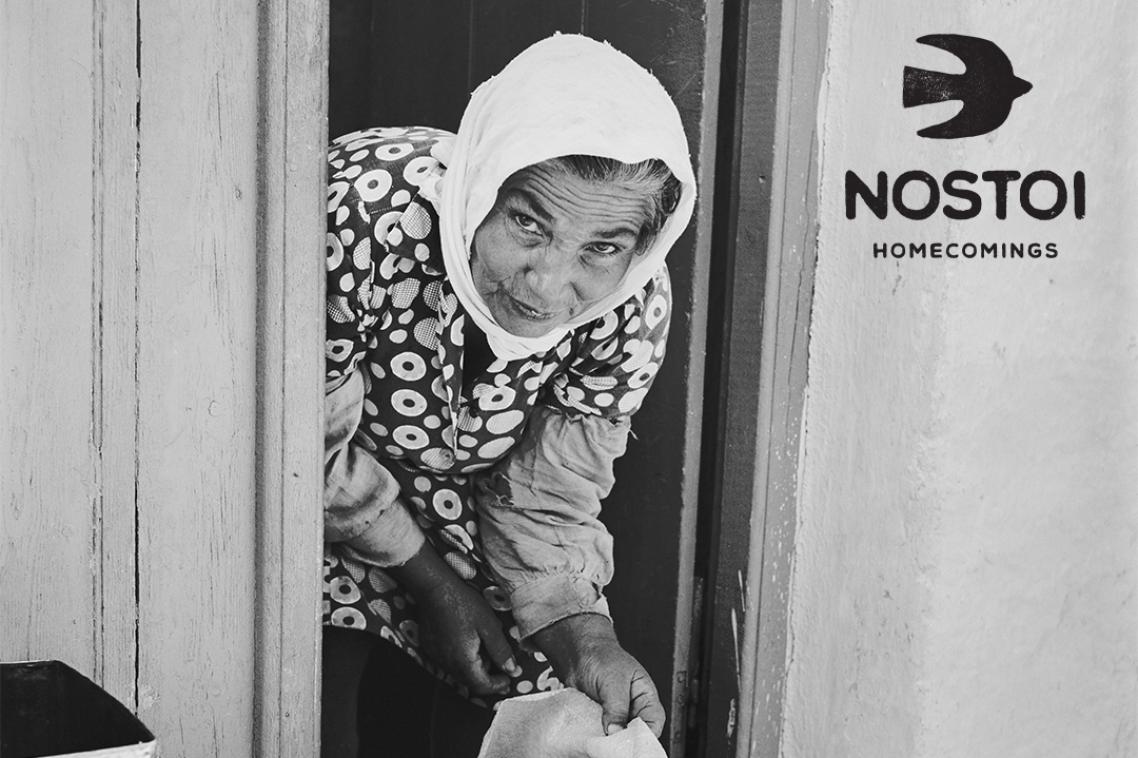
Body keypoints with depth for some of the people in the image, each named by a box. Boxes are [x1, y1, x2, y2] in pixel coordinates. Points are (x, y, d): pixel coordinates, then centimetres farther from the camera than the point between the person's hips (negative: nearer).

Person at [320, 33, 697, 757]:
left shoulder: (634, 306, -21)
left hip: (468, 508, 4)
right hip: (318, 509, -3)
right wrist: (435, 584, -15)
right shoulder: (361, 214, -36)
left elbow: (545, 500, -11)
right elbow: (310, 451, -22)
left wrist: (585, 638, -27)